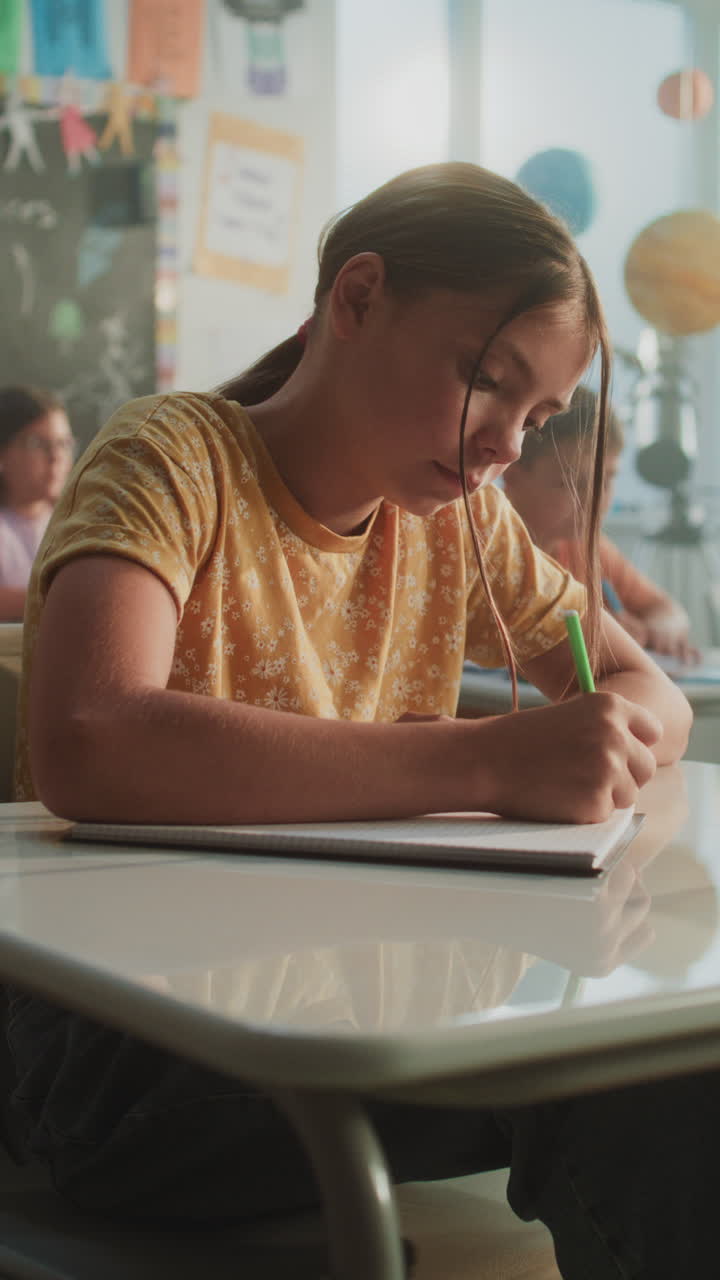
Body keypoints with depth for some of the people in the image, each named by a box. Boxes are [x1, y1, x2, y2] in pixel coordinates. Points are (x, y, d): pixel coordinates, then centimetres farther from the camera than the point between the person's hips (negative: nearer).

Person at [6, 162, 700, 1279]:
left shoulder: (459, 520, 10)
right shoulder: (177, 463, -12)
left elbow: (650, 690, 14)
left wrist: (620, 732, -12)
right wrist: (486, 761, -34)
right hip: (128, 1052, -6)